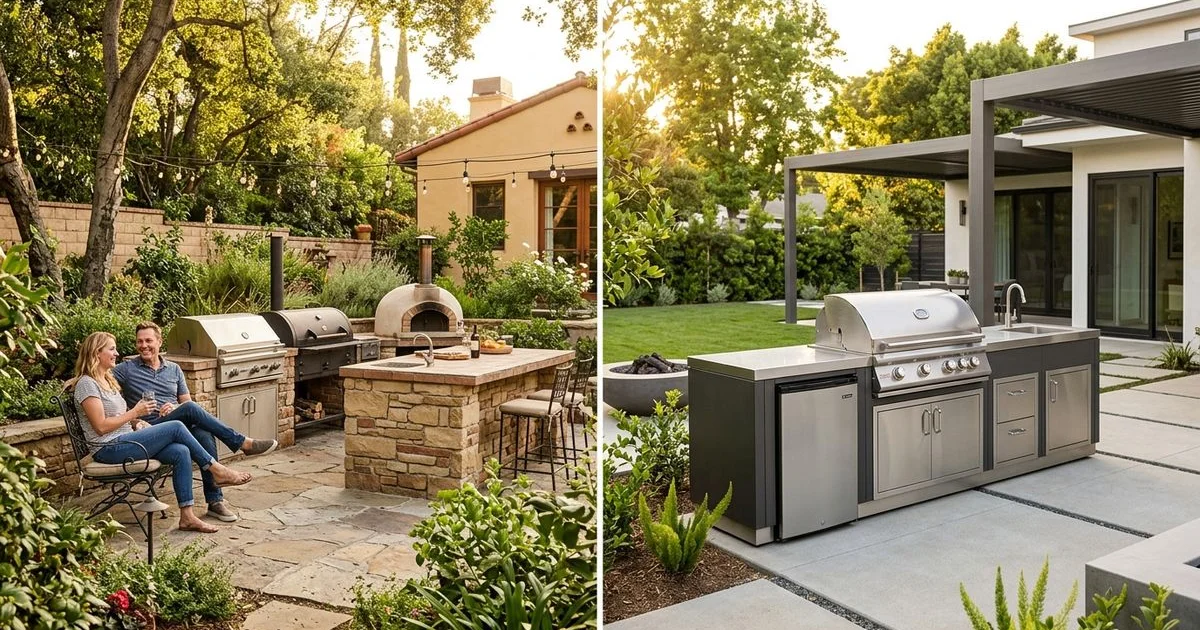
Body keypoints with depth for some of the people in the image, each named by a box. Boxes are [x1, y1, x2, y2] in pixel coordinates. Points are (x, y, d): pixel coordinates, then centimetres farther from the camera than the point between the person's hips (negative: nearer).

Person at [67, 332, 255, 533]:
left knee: (181, 452, -15)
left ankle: (187, 516, -17)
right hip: (109, 450, -9)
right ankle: (218, 470, -7)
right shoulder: (86, 384, -9)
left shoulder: (107, 380, 21)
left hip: (124, 443, 9)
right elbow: (101, 426, -16)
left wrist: (136, 422, 7)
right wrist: (134, 413, -10)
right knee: (176, 427, -19)